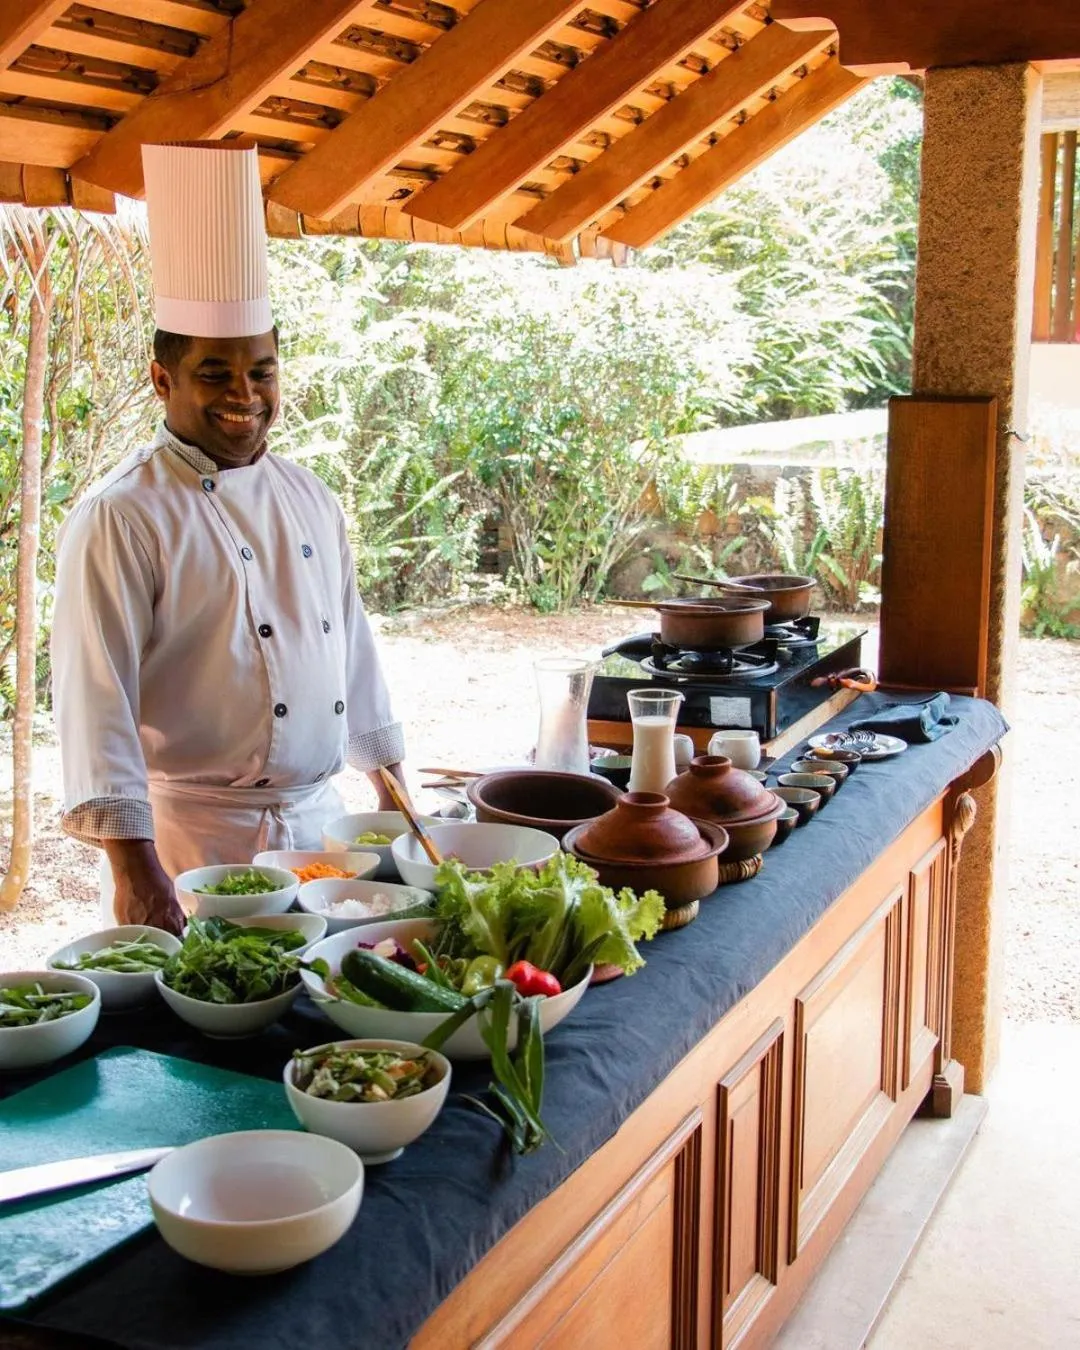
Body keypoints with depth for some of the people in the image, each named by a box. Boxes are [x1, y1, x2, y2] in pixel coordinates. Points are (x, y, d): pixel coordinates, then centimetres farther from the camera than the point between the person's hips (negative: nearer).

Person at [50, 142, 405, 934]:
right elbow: (96, 696, -19)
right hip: (193, 838, -6)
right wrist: (133, 866, -24)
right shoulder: (121, 518, -13)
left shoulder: (311, 499, 9)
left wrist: (391, 785, 17)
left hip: (319, 819, 7)